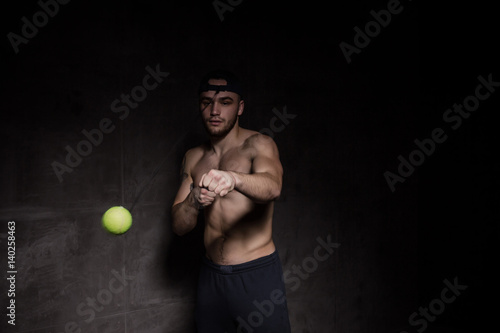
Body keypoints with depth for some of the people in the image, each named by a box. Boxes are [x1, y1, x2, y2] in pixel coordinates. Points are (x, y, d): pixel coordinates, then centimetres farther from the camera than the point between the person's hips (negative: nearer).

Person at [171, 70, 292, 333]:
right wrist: (193, 202, -18)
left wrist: (233, 178, -49)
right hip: (210, 276, 5)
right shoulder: (193, 158, 8)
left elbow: (272, 186, -29)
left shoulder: (258, 145, -6)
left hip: (257, 274, -4)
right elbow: (178, 227, 3)